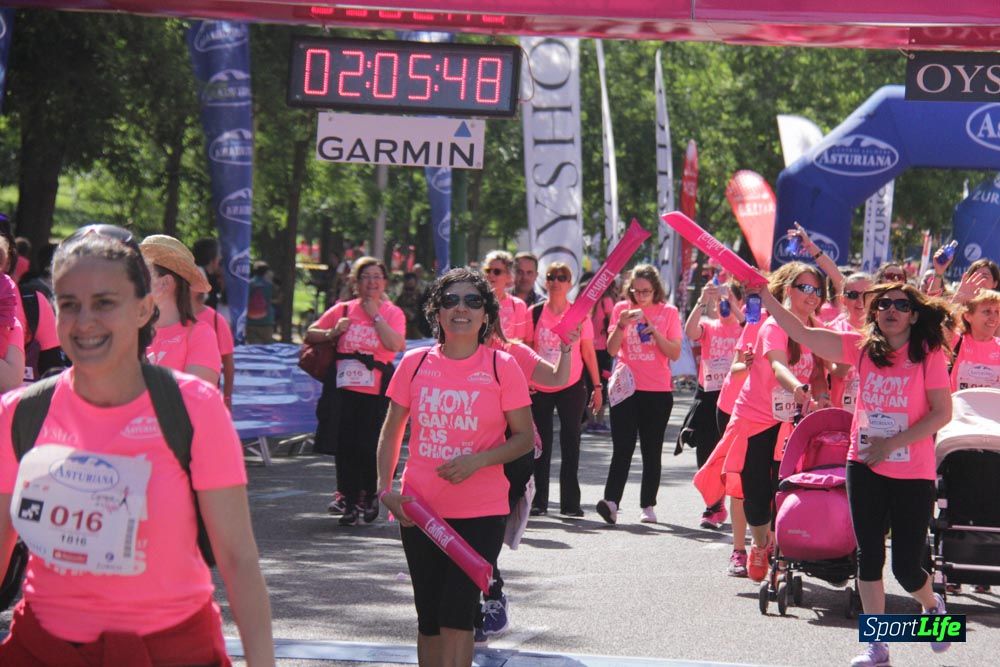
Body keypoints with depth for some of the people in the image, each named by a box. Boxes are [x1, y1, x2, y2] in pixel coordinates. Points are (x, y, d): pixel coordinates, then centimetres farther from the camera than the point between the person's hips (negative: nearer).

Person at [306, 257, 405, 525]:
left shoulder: (393, 313, 5)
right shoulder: (343, 310, 10)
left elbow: (395, 344, -14)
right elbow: (310, 334, 15)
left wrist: (375, 314, -9)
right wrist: (332, 333, -5)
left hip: (376, 390, -2)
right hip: (344, 388, 2)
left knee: (370, 447, -4)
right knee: (345, 447, 2)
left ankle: (369, 497, 19)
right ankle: (349, 501, 13)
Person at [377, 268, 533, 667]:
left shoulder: (502, 367, -4)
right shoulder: (415, 363, 3)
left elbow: (524, 437, -1)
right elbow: (392, 431, 11)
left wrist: (478, 460, -17)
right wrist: (385, 487, -2)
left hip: (481, 513, -3)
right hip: (419, 511, 3)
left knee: (456, 616, -9)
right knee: (429, 618, 10)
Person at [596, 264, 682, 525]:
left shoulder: (669, 313, 2)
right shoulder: (621, 309, 5)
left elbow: (675, 354, -3)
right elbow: (612, 350, 0)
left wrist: (654, 331, -14)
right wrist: (621, 325, -15)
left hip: (658, 391, 0)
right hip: (626, 388, 0)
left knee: (652, 450, 5)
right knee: (622, 447, -10)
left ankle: (648, 506, 9)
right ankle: (611, 501, -19)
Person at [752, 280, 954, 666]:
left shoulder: (928, 355, -7)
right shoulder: (863, 348, 2)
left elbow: (942, 413, -9)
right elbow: (803, 334, -4)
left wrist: (891, 444, -15)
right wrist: (764, 297, -13)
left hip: (913, 474, -3)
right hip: (865, 467, 3)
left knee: (906, 567, -1)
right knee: (869, 556, 3)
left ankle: (932, 605, 34)